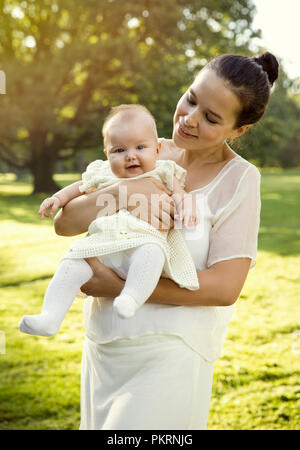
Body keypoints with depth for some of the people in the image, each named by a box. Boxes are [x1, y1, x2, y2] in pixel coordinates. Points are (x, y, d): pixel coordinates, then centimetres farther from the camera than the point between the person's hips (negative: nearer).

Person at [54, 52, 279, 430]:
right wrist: (127, 190, -22)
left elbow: (224, 288, -16)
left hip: (169, 356, -5)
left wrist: (120, 288, -19)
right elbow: (64, 223, -4)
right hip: (103, 344, 5)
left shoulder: (238, 179, -9)